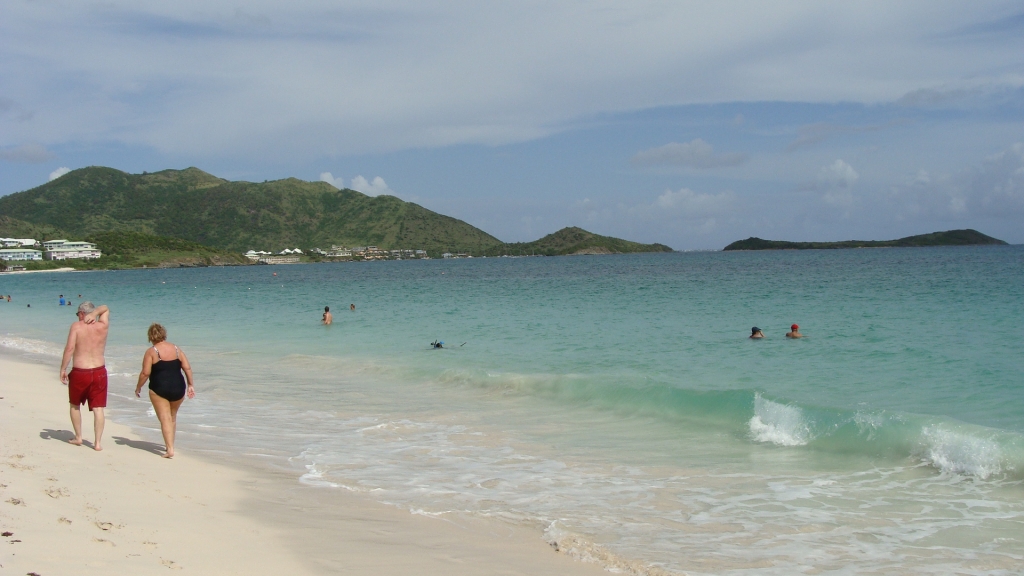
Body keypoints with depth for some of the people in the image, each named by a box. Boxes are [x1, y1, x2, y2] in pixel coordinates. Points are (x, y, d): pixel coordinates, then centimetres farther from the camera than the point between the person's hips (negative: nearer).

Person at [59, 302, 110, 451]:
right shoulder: (103, 326, 4)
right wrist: (94, 313, 1)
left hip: (79, 373, -2)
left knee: (75, 405, 20)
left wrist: (63, 369, -9)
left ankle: (78, 437, 26)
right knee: (98, 408, 4)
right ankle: (98, 442, 0)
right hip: (99, 372, 2)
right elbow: (105, 308, 21)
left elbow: (70, 348, -15)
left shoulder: (76, 326, -6)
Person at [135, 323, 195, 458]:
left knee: (165, 418, -3)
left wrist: (138, 387, 4)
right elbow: (187, 368, 5)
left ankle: (170, 449, -14)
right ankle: (169, 445, 32)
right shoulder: (176, 349, 8)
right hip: (178, 388, 5)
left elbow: (145, 373, -10)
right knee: (172, 416, 22)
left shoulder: (151, 352, -5)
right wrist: (190, 385, 12)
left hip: (159, 389, -4)